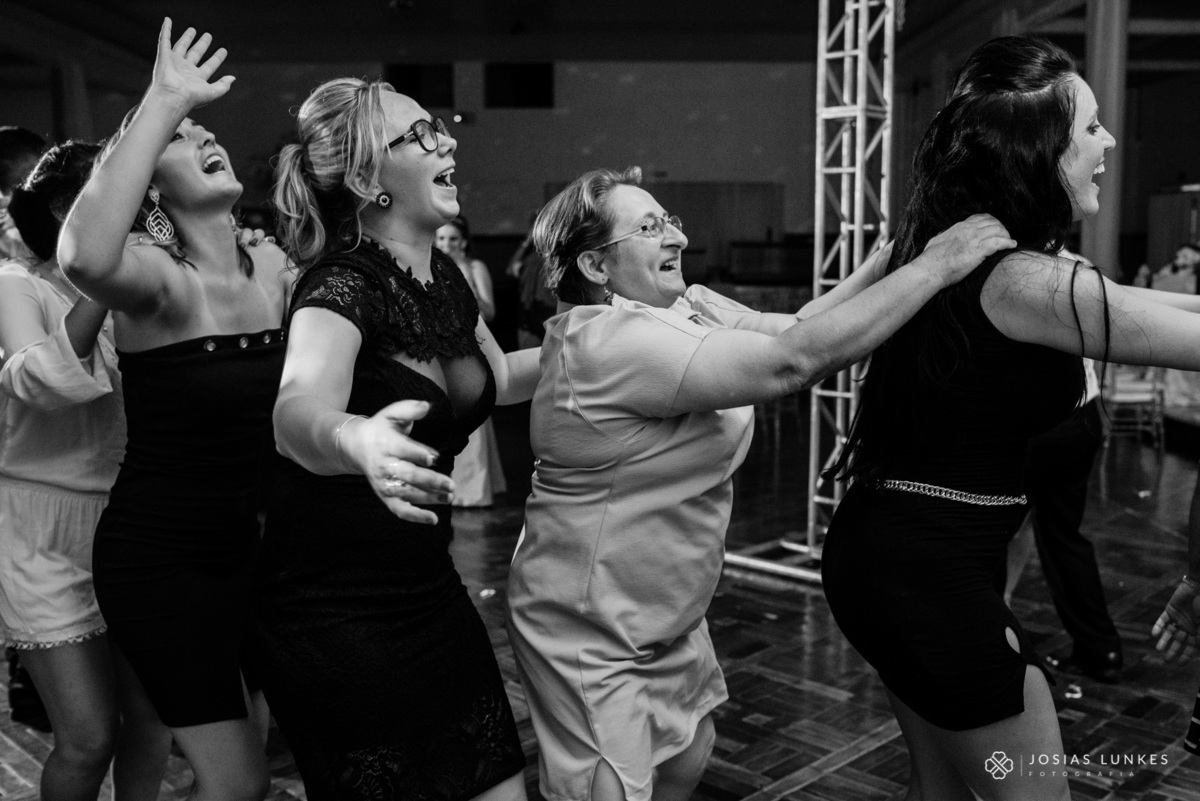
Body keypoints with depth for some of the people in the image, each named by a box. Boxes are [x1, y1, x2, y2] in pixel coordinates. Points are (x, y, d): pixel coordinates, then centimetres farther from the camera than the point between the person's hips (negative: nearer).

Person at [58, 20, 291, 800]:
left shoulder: (276, 266, -1)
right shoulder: (160, 280, -20)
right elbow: (86, 259, -44)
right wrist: (160, 106, -41)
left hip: (249, 545, 7)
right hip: (157, 557, -6)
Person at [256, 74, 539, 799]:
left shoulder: (444, 276, 4)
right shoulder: (342, 284, -19)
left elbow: (495, 378, 24)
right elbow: (299, 411, -41)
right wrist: (355, 440, -63)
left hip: (428, 593, 7)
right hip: (336, 615, -7)